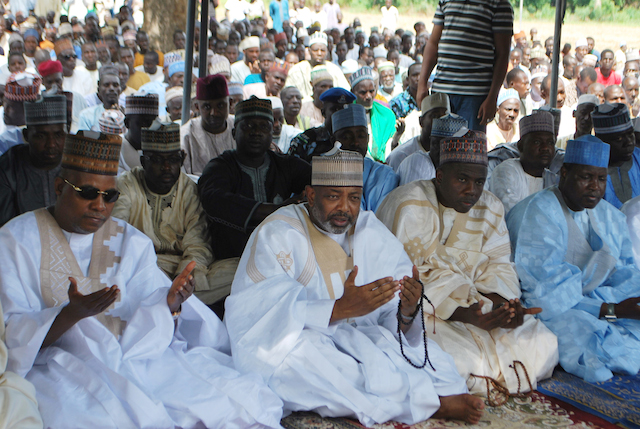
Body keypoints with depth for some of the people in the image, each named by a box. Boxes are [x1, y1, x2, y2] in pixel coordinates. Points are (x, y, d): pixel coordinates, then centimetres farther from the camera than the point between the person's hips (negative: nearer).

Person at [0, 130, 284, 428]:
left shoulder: (131, 243, 12)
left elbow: (148, 325, 5)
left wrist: (170, 303, -18)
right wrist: (72, 313, -25)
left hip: (132, 357, 3)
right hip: (59, 367, -3)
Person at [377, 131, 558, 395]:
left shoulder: (490, 209, 7)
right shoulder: (410, 206, -15)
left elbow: (496, 267, 4)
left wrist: (504, 304, -19)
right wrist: (464, 313, -32)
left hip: (474, 305, 7)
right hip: (415, 311, -7)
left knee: (542, 344, -7)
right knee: (460, 358, -33)